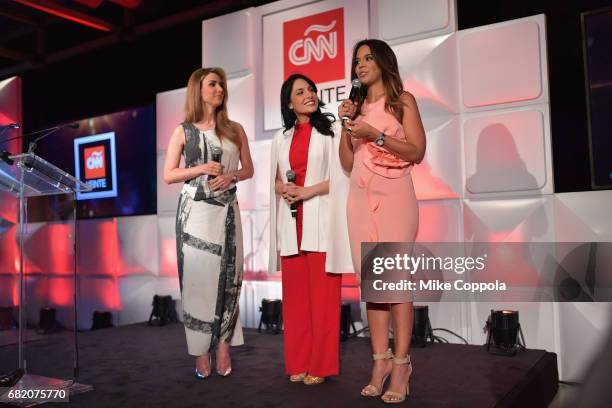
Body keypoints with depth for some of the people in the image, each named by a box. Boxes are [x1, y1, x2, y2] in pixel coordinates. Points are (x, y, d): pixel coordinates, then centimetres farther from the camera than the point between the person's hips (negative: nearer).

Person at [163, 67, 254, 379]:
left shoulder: (235, 130, 10)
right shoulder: (183, 131, 4)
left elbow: (248, 169, 14)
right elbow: (168, 175, 3)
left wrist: (231, 176, -7)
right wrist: (201, 169, -11)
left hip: (226, 210, 2)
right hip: (195, 210, -2)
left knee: (227, 276, 0)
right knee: (198, 276, -2)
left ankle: (224, 346, 7)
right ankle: (201, 350, 5)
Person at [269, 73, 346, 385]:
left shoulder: (331, 131, 4)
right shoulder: (281, 138, 17)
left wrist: (306, 191, -12)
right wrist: (283, 189, -3)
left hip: (320, 221, -4)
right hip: (291, 224, 4)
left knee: (321, 294, -4)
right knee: (295, 293, 4)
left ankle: (320, 365, 5)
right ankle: (298, 363, 13)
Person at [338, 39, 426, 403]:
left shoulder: (402, 100, 7)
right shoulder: (357, 106, 19)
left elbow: (417, 152, -3)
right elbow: (347, 163, 15)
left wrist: (375, 135, -11)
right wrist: (346, 125, 4)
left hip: (393, 195, -5)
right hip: (361, 198, 5)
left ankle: (401, 364, -4)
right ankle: (381, 361, 5)